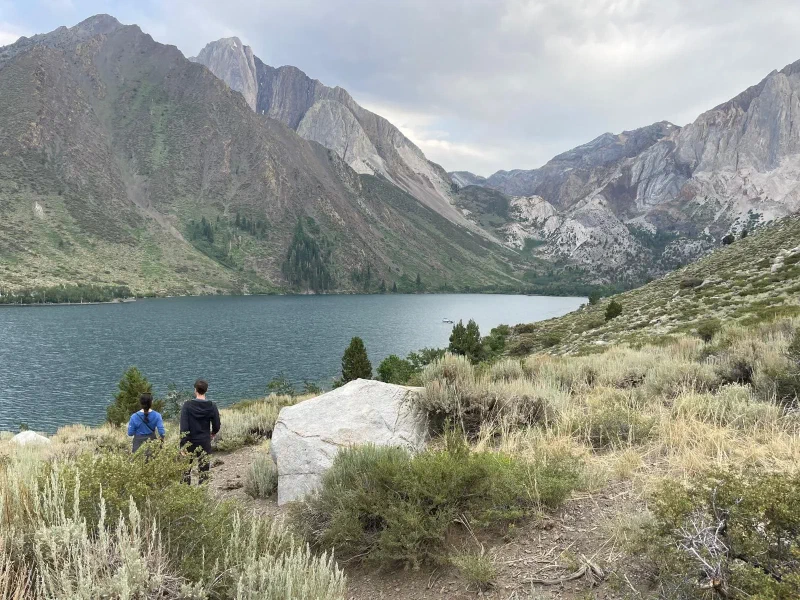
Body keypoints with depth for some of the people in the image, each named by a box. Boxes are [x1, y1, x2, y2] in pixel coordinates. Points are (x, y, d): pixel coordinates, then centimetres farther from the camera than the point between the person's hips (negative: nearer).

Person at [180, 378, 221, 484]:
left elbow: (184, 427, -14)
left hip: (189, 444, -1)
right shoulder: (212, 407, -5)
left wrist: (183, 444, -11)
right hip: (204, 443, 1)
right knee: (204, 470, 6)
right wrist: (212, 434, 20)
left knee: (186, 470, 12)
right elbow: (216, 426, -1)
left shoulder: (187, 405, -9)